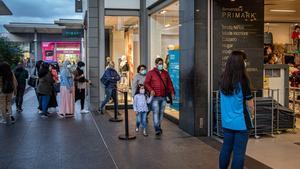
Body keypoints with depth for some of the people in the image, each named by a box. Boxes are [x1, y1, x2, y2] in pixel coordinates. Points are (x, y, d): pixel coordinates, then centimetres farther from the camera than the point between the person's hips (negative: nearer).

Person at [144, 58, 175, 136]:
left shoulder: (165, 73, 13)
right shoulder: (151, 73, 1)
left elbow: (169, 83, 14)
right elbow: (146, 83, -3)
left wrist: (172, 91, 0)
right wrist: (151, 90, -20)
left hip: (163, 97, 4)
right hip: (155, 97, -4)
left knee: (161, 112, 10)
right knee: (156, 112, -10)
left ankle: (159, 127, 23)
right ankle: (157, 129, -11)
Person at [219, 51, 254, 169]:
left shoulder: (223, 81, 0)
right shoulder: (243, 82, -15)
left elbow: (226, 102, 7)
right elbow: (250, 106, -6)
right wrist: (250, 113, 11)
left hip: (226, 122, 5)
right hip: (241, 122, -5)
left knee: (226, 149, 16)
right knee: (239, 152, 4)